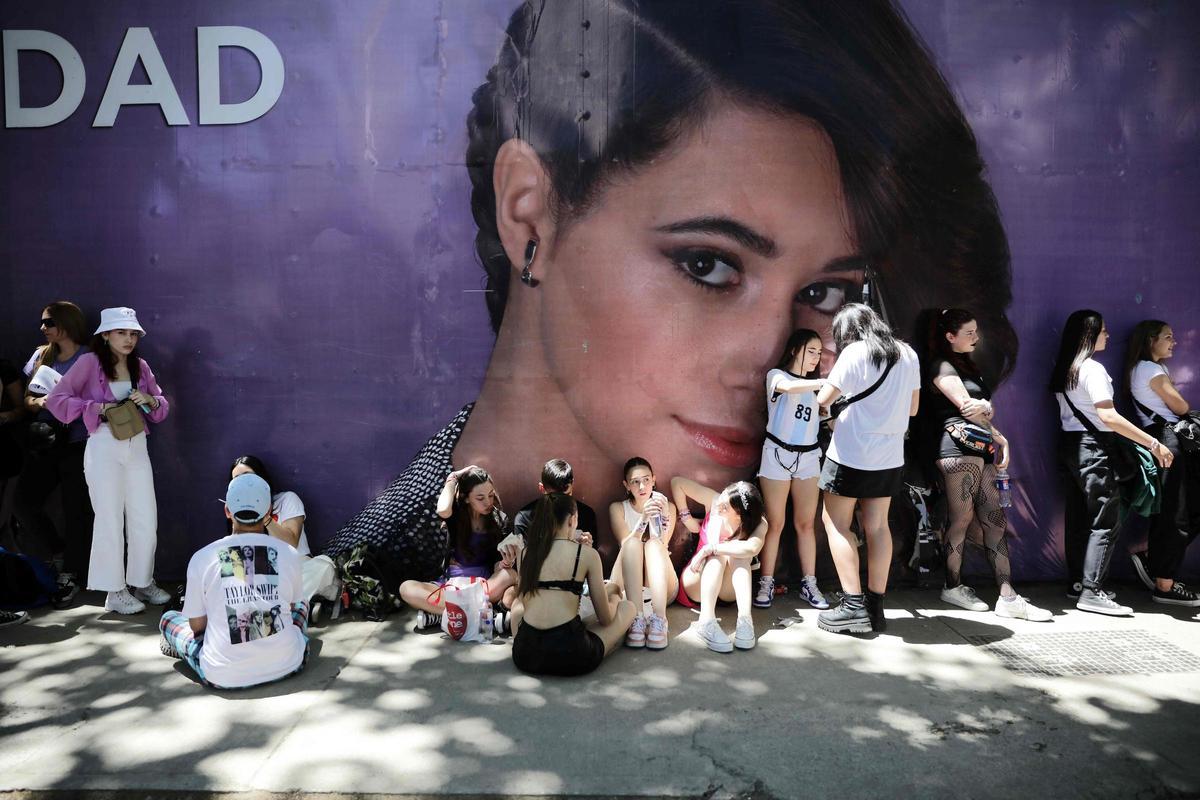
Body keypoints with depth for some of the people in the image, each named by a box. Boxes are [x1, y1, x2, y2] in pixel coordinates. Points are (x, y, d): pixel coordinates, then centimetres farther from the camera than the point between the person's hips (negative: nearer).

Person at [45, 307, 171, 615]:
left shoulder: (140, 366, 10)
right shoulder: (90, 362, -4)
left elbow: (162, 407, 15)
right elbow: (55, 399, -7)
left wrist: (150, 400, -7)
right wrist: (98, 408, -16)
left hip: (137, 447, 5)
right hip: (104, 448, -4)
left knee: (146, 519, 7)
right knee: (110, 520, 2)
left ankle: (142, 583, 23)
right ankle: (115, 592, 12)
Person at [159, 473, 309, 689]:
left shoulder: (201, 558, -5)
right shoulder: (289, 553, -3)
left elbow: (197, 625, 4)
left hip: (223, 676, -1)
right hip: (286, 666, 1)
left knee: (169, 618, 24)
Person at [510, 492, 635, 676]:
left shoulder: (526, 552, 9)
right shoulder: (587, 554, -1)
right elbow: (605, 618, 5)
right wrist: (612, 595, 29)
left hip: (524, 655, 3)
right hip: (570, 655, -3)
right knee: (627, 607, 21)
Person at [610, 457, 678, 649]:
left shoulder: (668, 506, 4)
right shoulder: (617, 509, 2)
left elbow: (662, 546, -12)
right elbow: (626, 545, -16)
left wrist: (665, 515, -28)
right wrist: (643, 518, -32)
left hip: (661, 587, 1)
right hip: (628, 587, 0)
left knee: (653, 543, -28)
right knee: (633, 542, -28)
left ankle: (659, 620, -44)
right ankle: (636, 619, -43)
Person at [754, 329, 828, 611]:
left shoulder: (816, 384, 15)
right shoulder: (777, 375, -1)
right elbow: (788, 387, -26)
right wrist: (825, 383, -35)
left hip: (809, 457, 4)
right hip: (778, 453, -4)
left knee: (806, 523, 4)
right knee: (774, 523, -1)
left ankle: (809, 584, 10)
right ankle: (766, 584, 6)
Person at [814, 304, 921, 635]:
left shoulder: (855, 352, -12)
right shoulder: (908, 354, 7)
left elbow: (823, 399, -10)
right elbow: (912, 407, 14)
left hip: (852, 455, -6)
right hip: (890, 456, 6)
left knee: (836, 523, 3)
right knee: (877, 525, 11)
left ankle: (853, 605, -2)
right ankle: (876, 607, 14)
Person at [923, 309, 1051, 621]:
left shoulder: (968, 366, 25)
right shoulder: (941, 365, -3)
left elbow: (984, 410, 21)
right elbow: (968, 408, -11)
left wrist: (983, 408, 0)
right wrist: (999, 438, -3)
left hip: (980, 450, 9)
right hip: (958, 447, -9)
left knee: (995, 521, 2)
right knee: (962, 519, -4)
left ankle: (1008, 598, 1)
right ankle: (953, 587, 10)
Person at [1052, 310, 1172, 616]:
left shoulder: (1064, 370, 12)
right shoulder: (1093, 369, -14)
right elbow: (1108, 417, -21)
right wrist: (1153, 444, -19)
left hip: (1069, 445, 9)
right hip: (1093, 447, -9)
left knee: (1077, 519, 12)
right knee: (1106, 521, -6)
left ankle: (1078, 583, 18)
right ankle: (1091, 592, -7)